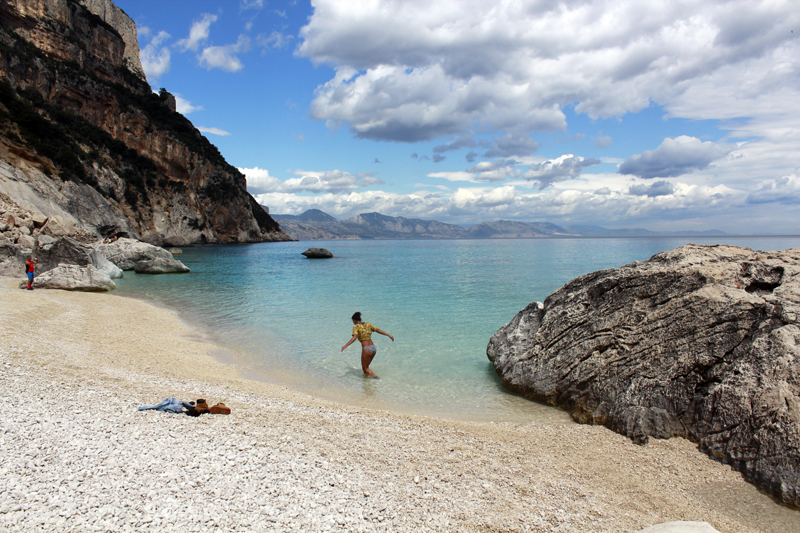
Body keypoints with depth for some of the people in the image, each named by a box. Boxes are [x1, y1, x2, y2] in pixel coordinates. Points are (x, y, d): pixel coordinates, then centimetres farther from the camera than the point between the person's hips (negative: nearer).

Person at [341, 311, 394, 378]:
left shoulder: (356, 326, -5)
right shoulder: (367, 324, 13)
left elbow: (354, 337, -20)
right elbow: (378, 330, 15)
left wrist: (345, 346, -26)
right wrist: (389, 335, 20)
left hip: (366, 349, -7)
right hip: (373, 348, 7)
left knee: (365, 368, 6)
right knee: (366, 366, 24)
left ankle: (376, 377, -11)